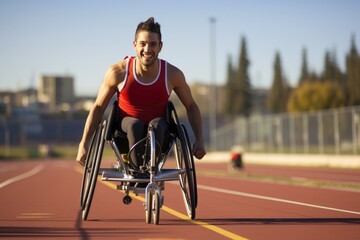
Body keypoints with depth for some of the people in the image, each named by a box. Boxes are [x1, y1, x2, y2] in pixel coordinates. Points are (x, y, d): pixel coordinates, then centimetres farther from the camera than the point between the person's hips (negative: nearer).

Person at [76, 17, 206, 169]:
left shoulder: (173, 75, -10)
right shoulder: (117, 72, -13)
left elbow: (191, 106, 6)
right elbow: (98, 108, -1)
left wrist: (200, 140, -6)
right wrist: (83, 145, -5)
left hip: (157, 133, 1)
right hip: (126, 133, 0)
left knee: (157, 125, -35)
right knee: (134, 125, -35)